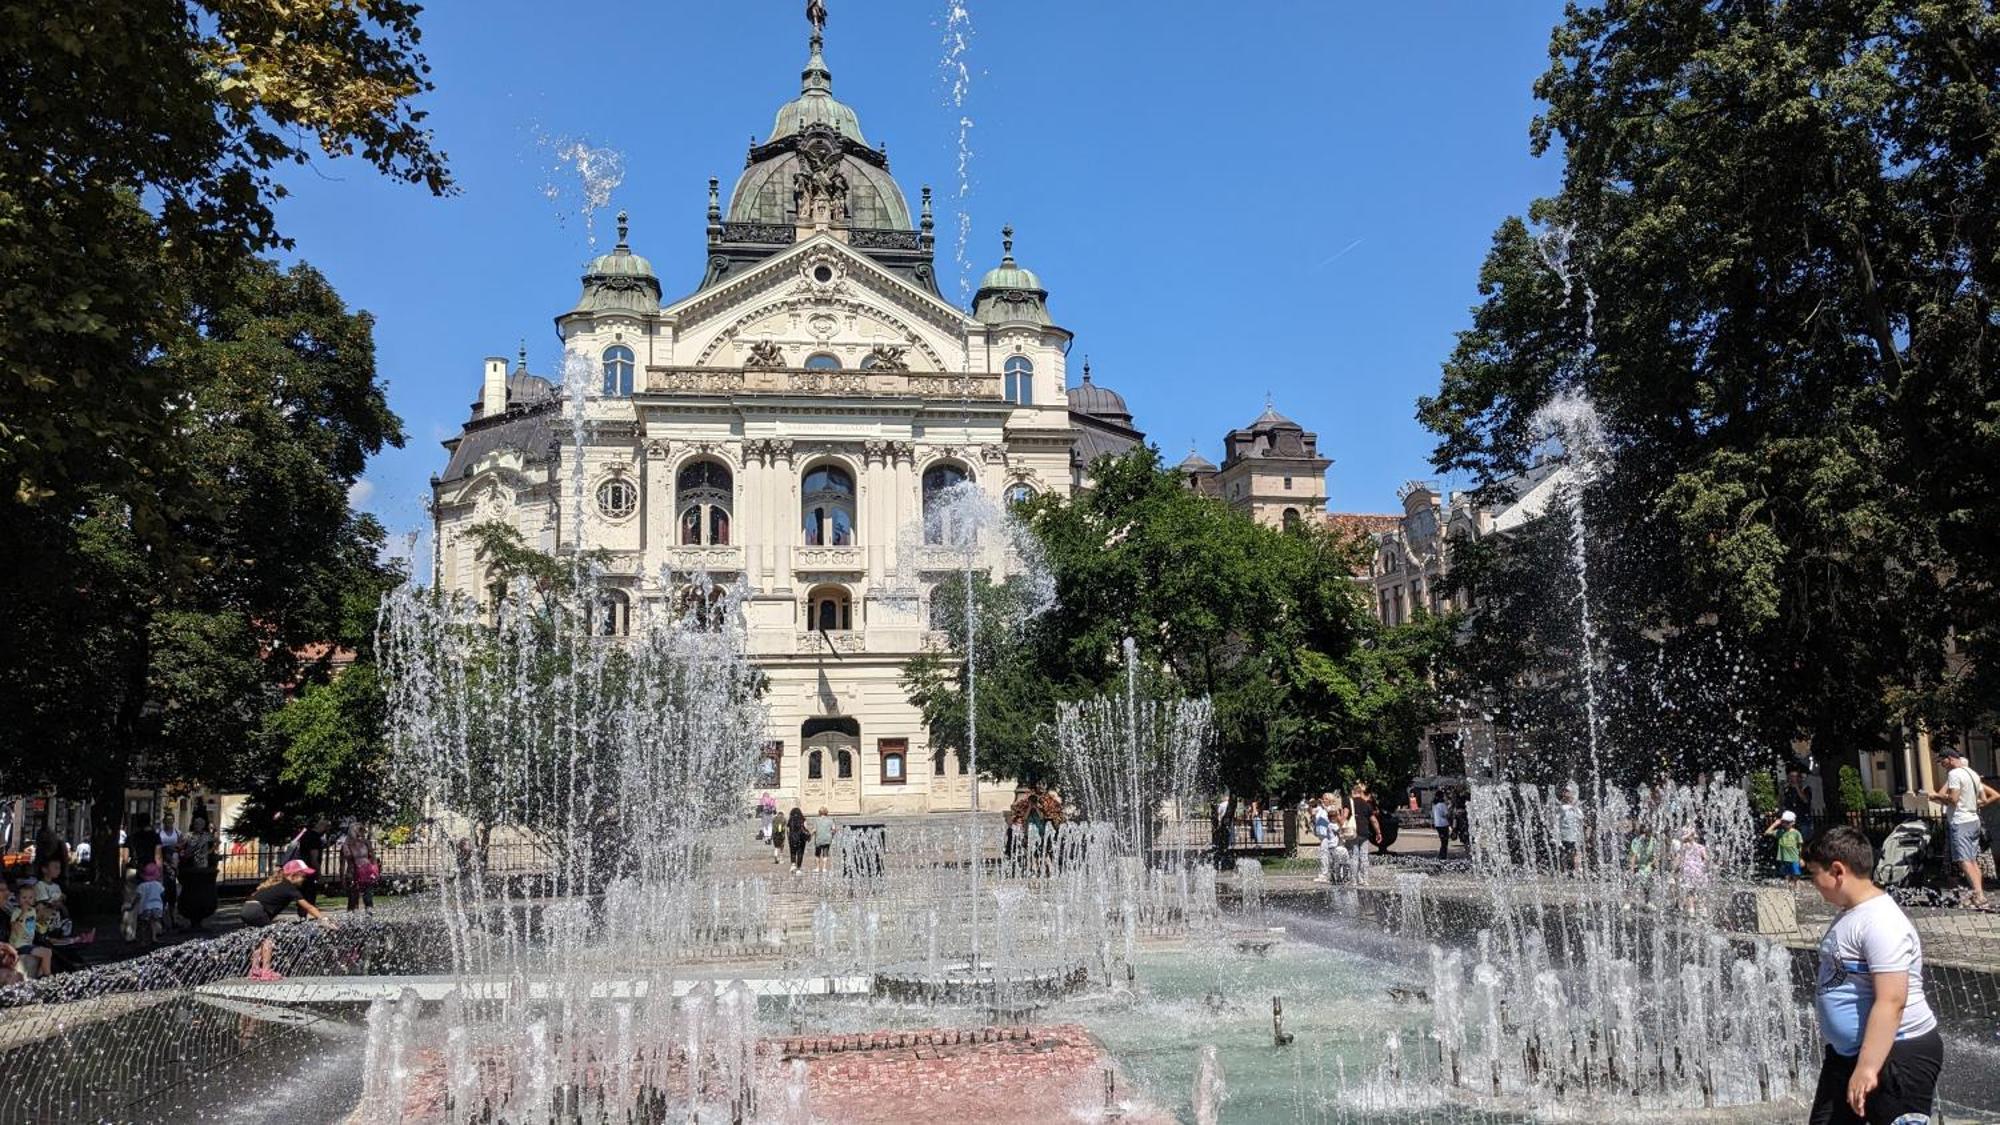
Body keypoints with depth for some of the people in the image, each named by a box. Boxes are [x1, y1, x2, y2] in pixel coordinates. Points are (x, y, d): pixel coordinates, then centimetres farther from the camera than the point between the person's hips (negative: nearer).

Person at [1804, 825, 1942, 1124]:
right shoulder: (1849, 914, 10)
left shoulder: (1881, 922, -21)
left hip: (1896, 1055, -10)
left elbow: (1891, 1001, -27)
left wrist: (1868, 1068, -29)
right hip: (1846, 1052, 10)